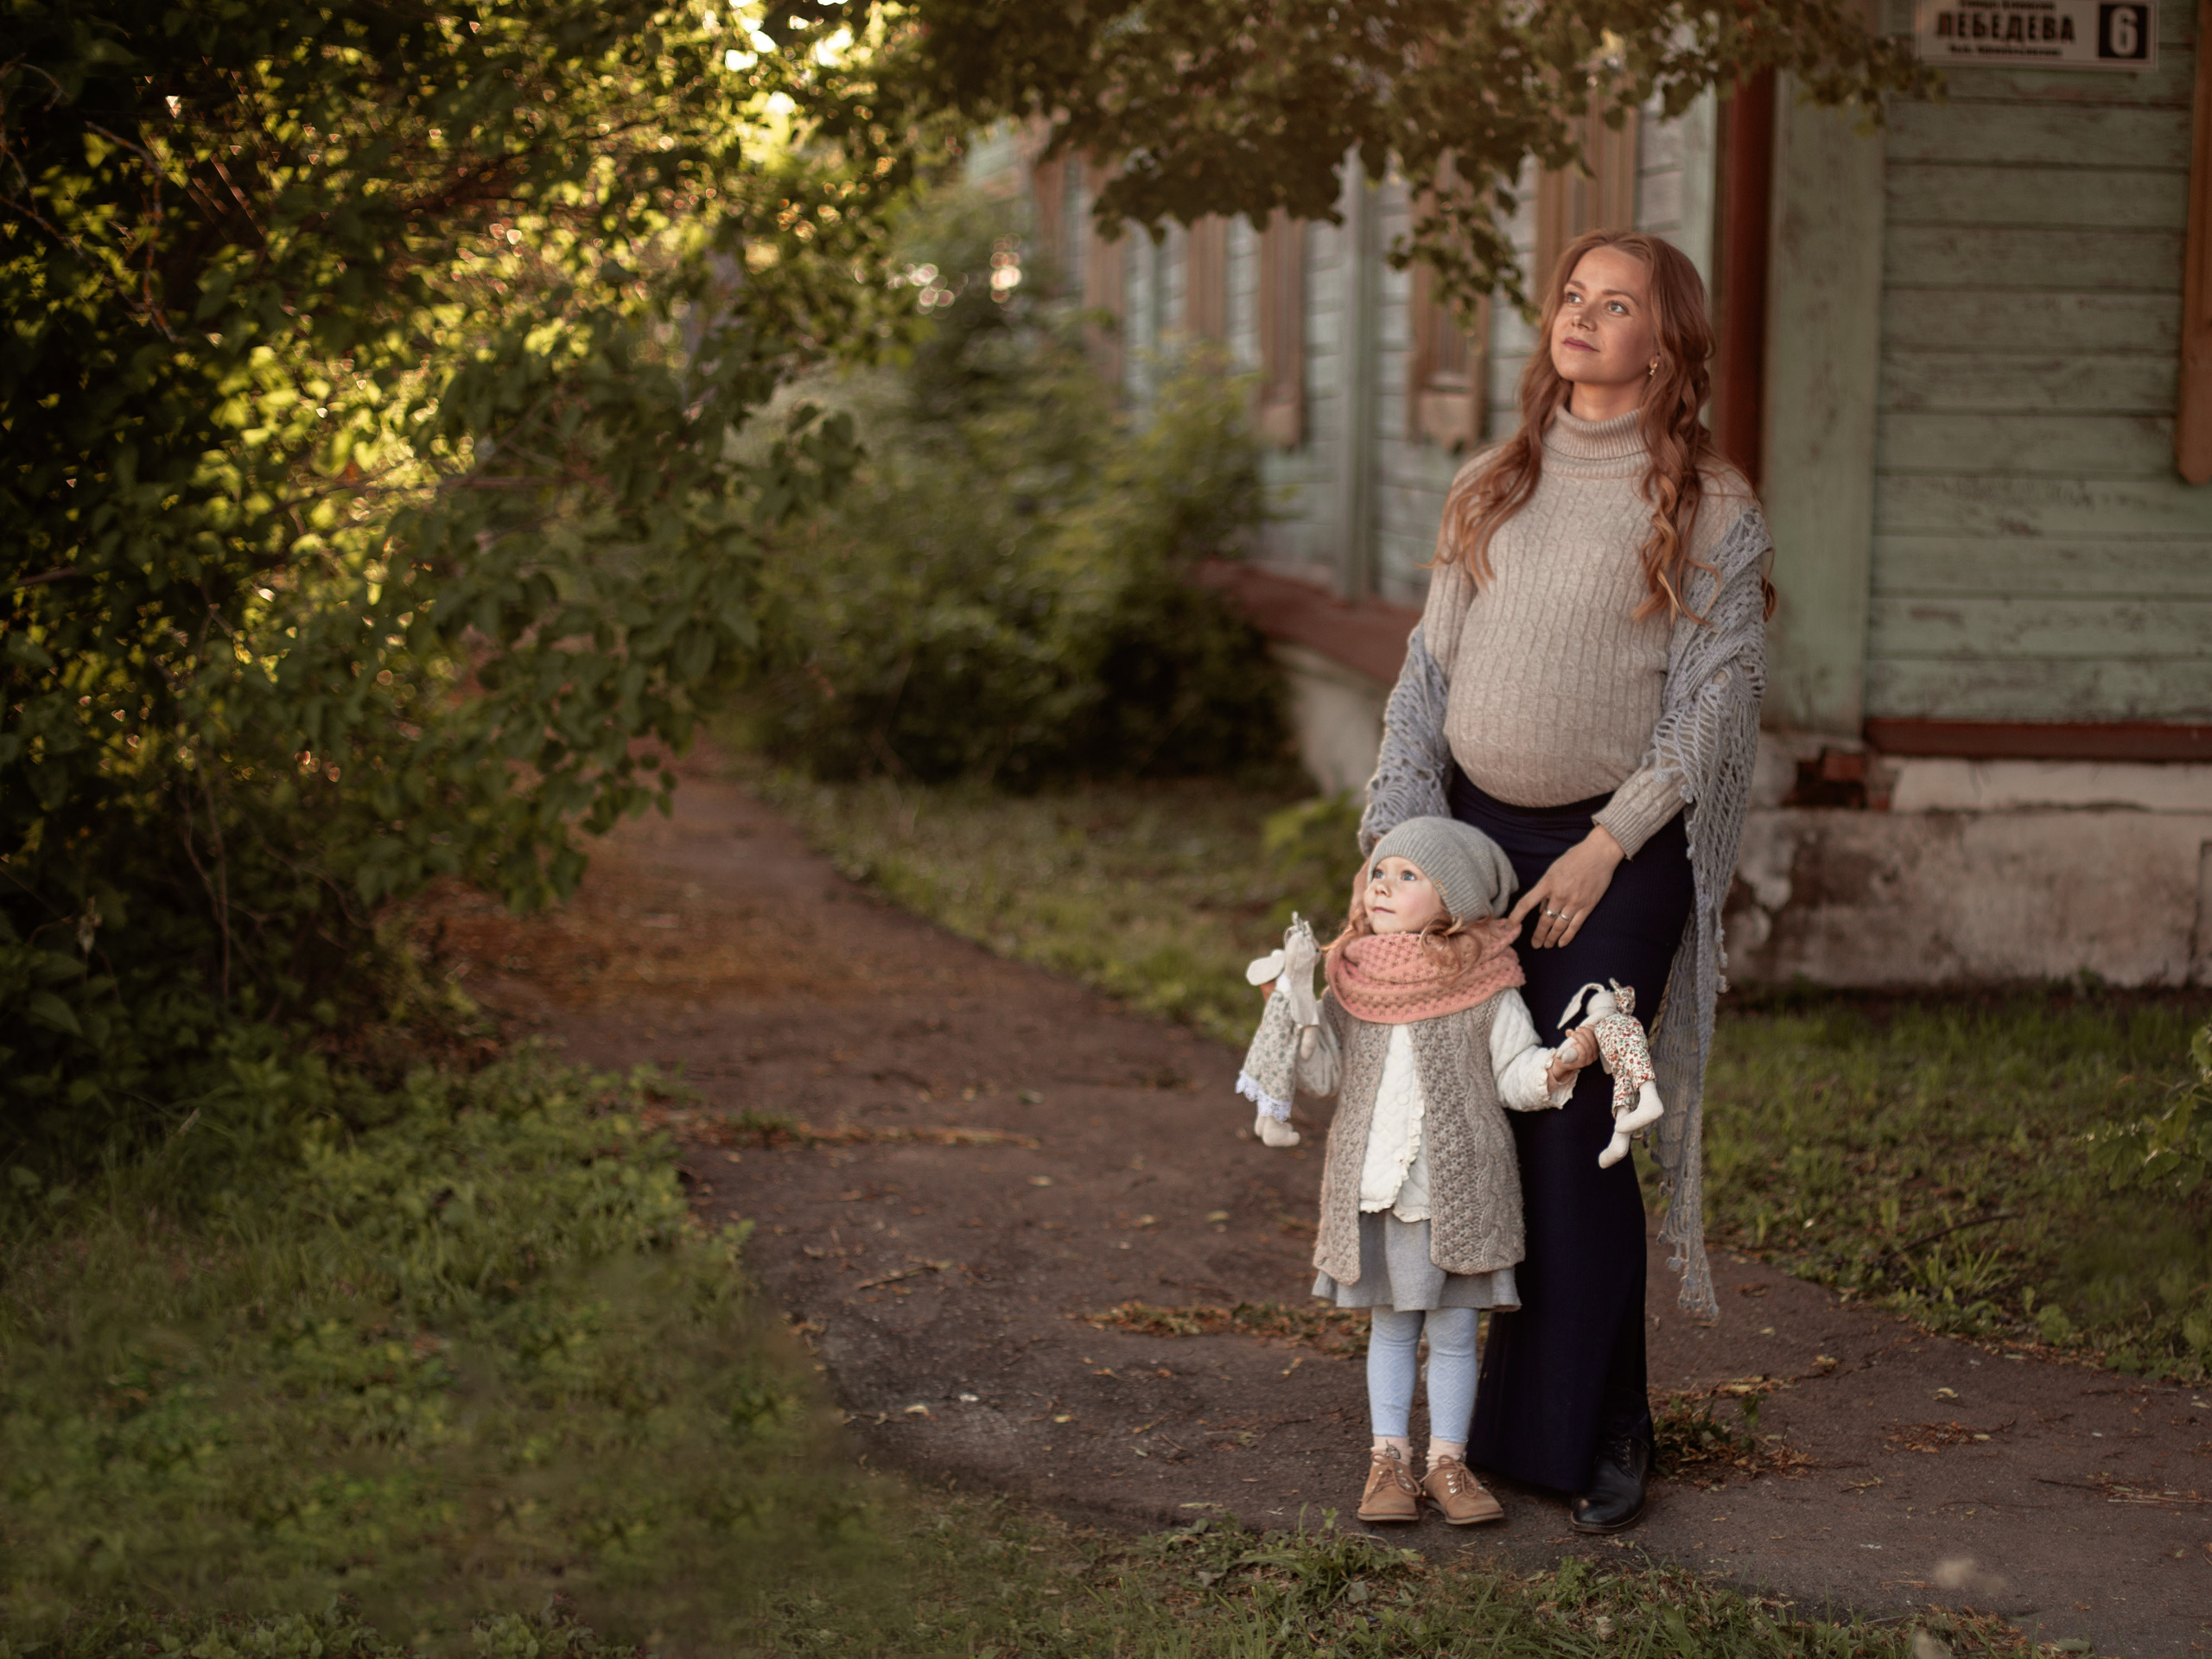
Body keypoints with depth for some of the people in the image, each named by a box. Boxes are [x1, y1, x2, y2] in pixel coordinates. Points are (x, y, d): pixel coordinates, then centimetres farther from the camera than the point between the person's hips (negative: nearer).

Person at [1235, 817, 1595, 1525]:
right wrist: (1293, 1012, -12)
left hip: (1460, 1187, -2)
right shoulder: (1351, 980, 1)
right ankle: (1389, 1459, 20)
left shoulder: (1485, 988, -6)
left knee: (1452, 1331, 8)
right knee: (1391, 1325, 12)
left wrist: (1560, 1066, -21)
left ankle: (1447, 1460, 18)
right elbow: (1325, 1073, 0)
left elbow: (1515, 1073, -3)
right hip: (1373, 1186, 2)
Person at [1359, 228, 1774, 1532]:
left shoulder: (1711, 508, -2)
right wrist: (1405, 826, 2)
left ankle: (1594, 1437, 5)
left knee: (1574, 1134, -8)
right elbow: (1433, 664, 13)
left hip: (1618, 850, -4)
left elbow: (1717, 700, -6)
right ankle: (1497, 1412, 15)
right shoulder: (1494, 488, 13)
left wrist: (1608, 848, -12)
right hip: (1478, 828, 5)